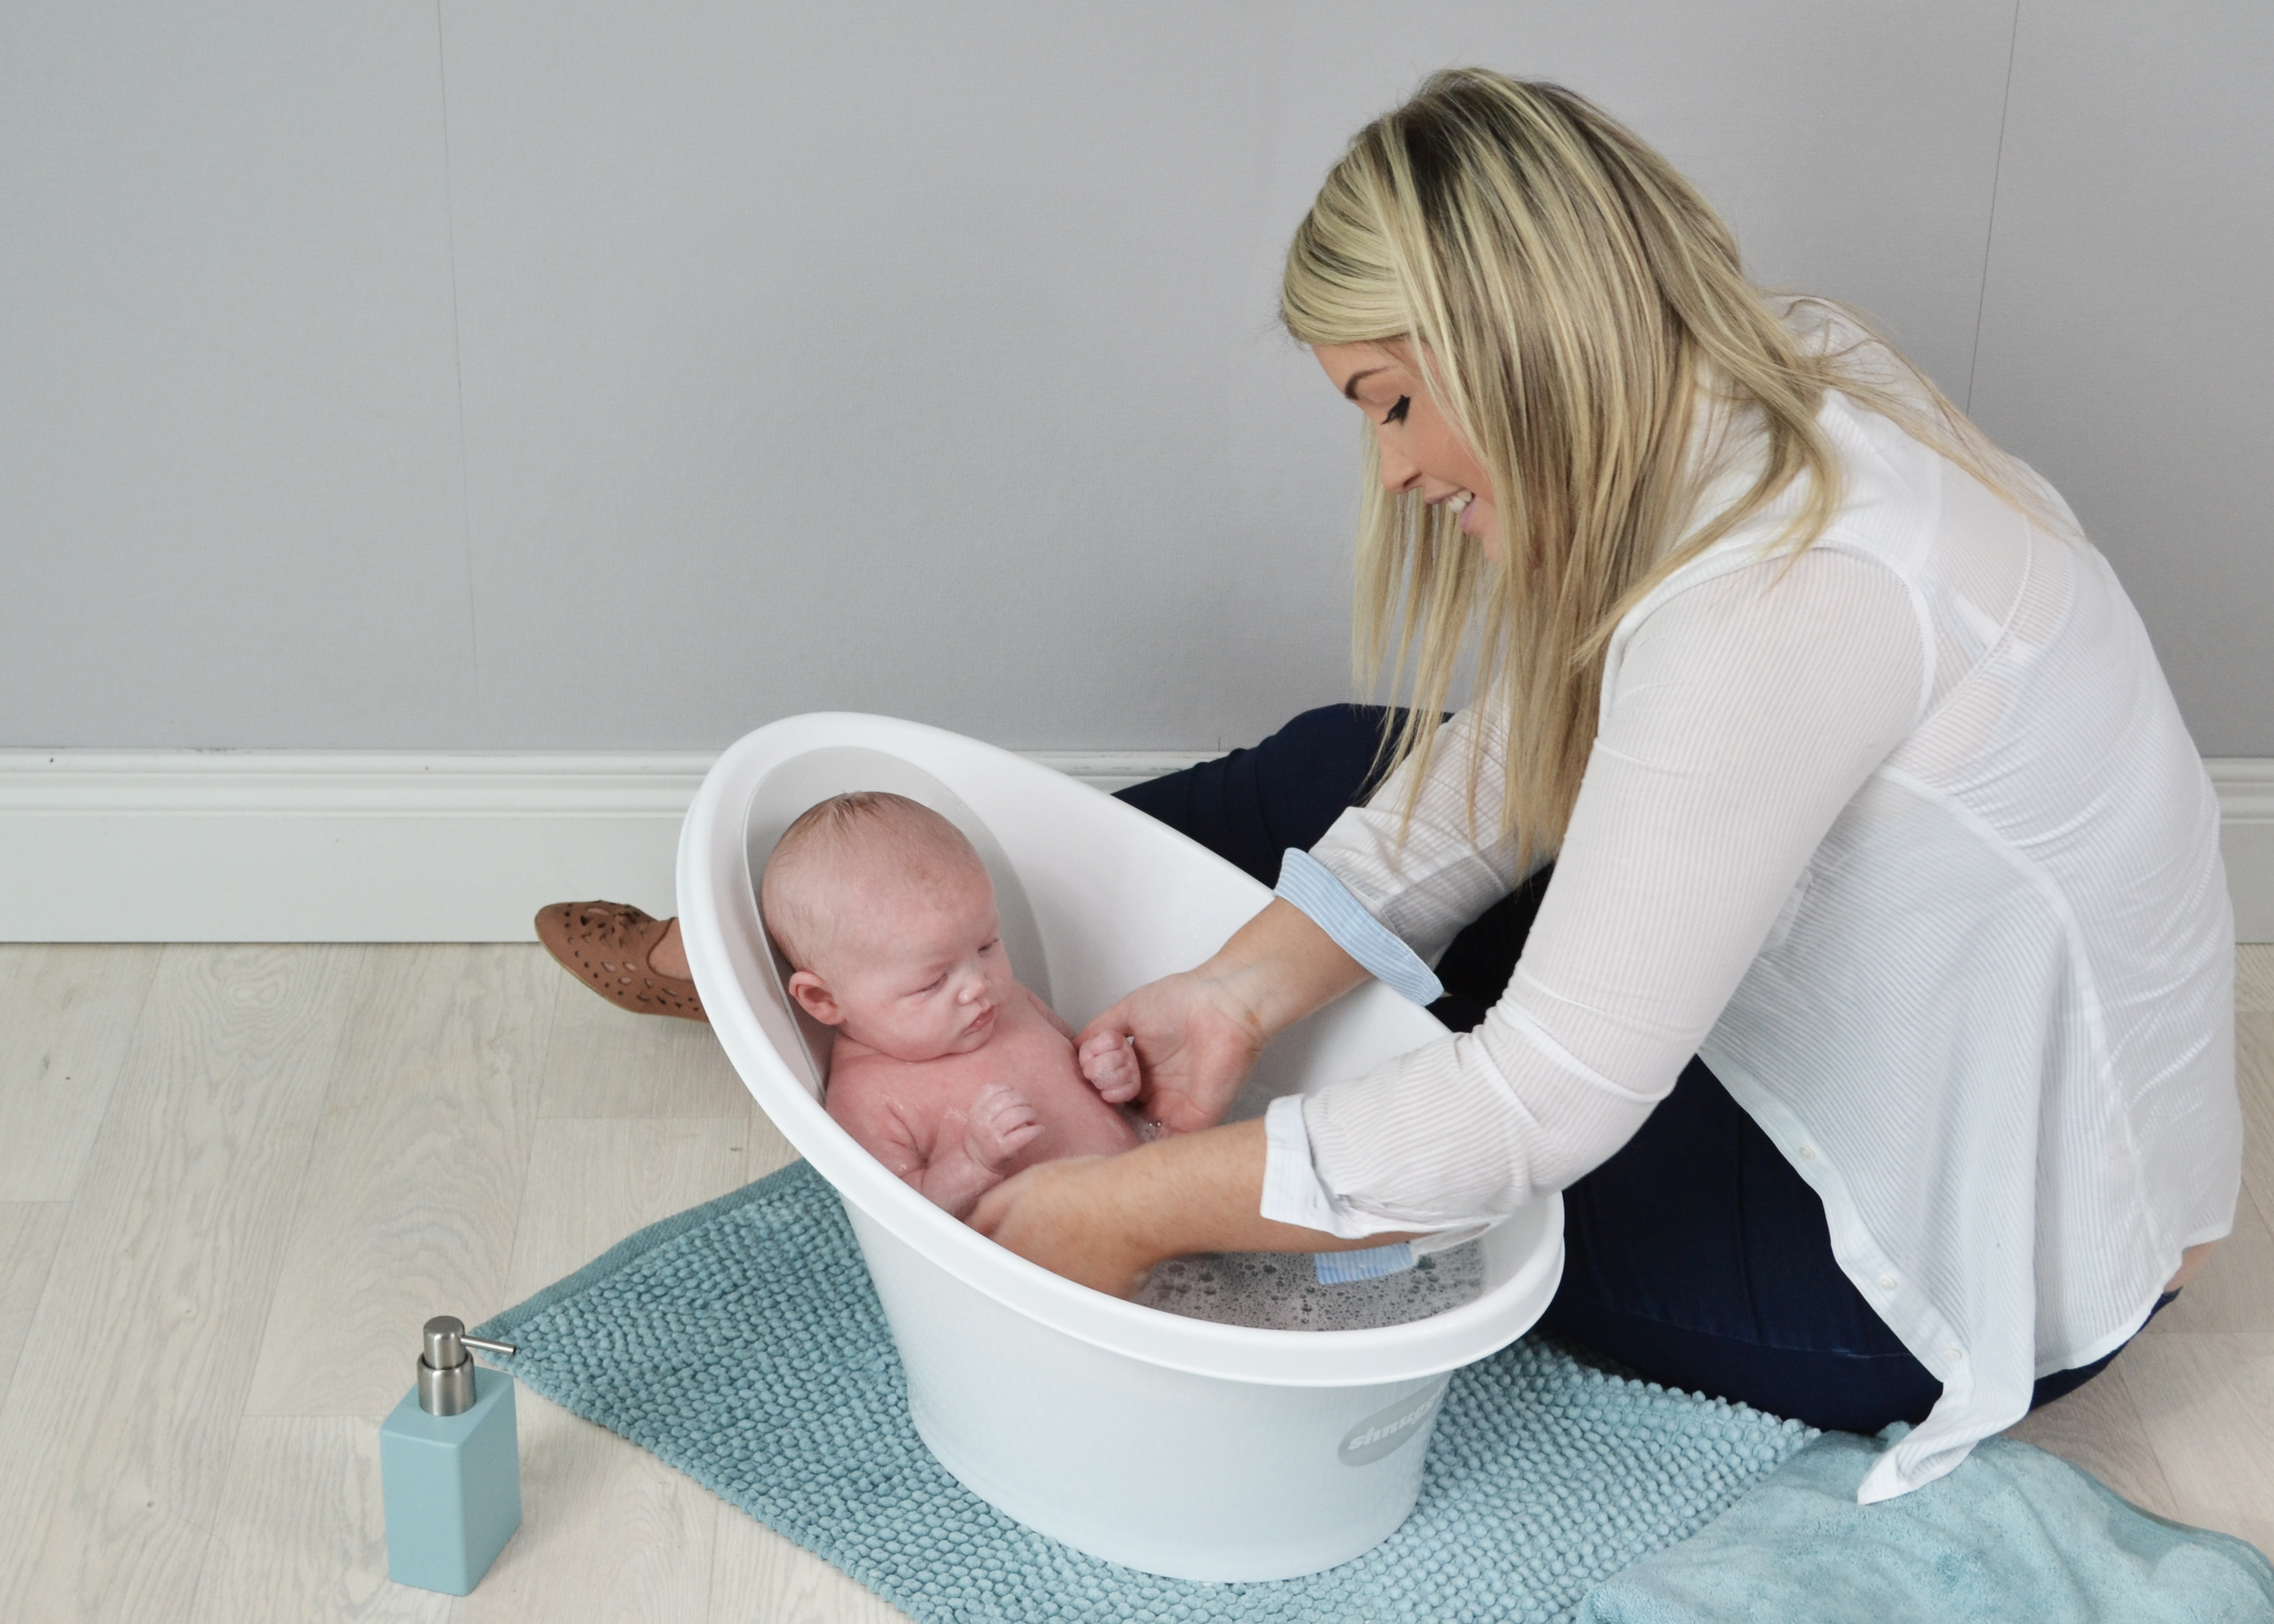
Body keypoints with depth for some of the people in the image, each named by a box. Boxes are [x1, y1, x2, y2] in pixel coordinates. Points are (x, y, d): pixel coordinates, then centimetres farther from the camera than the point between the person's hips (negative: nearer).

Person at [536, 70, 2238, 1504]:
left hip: (1976, 1257, -8)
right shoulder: (1770, 391, -6)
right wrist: (1248, 985, -10)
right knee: (1349, 772, 6)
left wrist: (1137, 1209, -26)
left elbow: (1544, 1105, -34)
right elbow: (1511, 753, 0)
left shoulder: (1776, 602, -35)